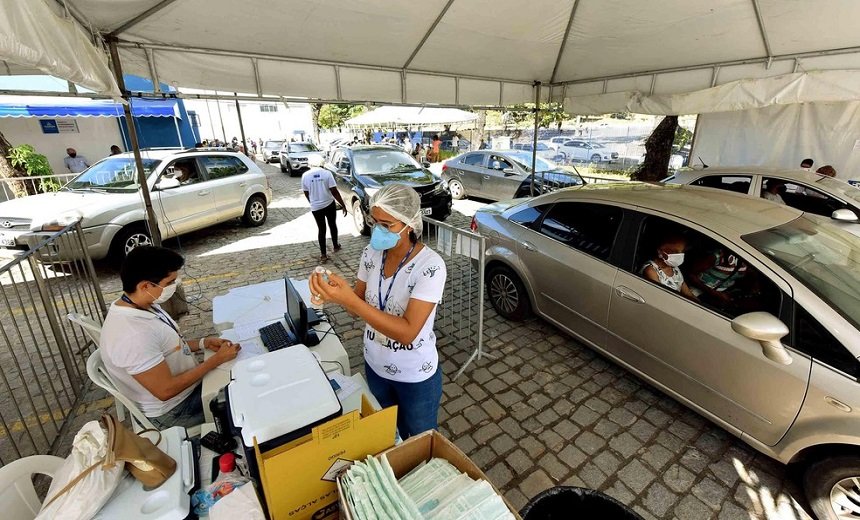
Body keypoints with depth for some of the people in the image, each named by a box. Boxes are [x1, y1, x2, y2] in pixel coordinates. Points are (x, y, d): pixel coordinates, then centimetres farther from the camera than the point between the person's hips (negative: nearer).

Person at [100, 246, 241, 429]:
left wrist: (203, 343, -5)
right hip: (174, 411, -7)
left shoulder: (145, 305, -7)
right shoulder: (133, 335, -35)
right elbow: (165, 390, -28)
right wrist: (218, 359, -22)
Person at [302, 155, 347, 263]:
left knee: (321, 229, 9)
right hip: (329, 204, -1)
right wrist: (343, 205, -6)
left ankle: (323, 255, 6)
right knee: (333, 225, 21)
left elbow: (306, 193, 7)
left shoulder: (305, 175, -2)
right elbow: (334, 192, -12)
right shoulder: (327, 173, -8)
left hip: (315, 207, 1)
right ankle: (336, 246, 36)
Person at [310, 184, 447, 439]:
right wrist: (336, 295, -22)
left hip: (415, 377, -5)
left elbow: (407, 332, -31)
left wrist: (349, 300, -38)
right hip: (375, 367, 5)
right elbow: (361, 306, 0)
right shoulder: (372, 253, -10)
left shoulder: (430, 266, -28)